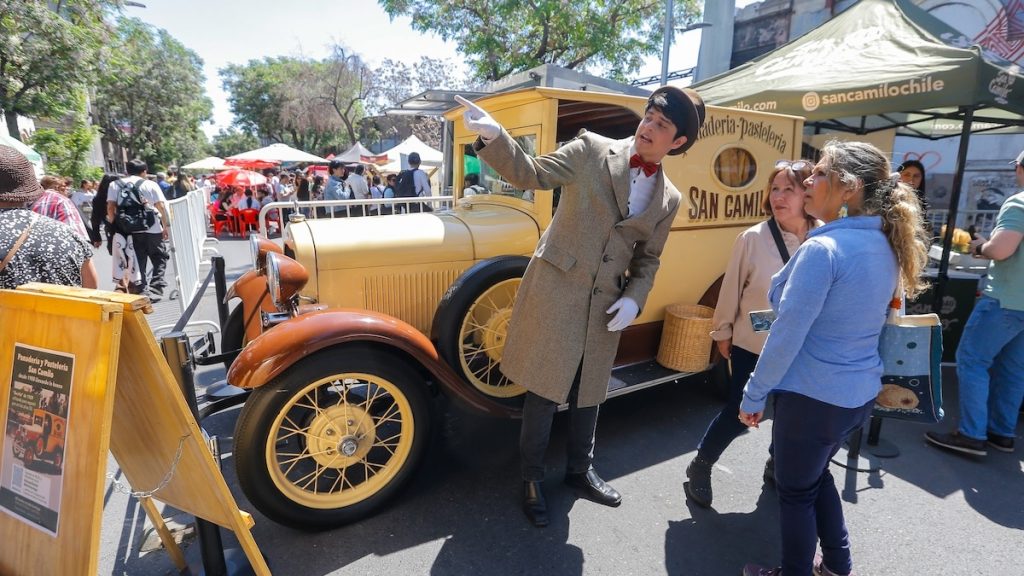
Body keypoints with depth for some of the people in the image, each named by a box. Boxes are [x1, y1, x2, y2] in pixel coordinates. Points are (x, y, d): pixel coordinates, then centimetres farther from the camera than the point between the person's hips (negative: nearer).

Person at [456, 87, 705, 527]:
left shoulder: (668, 199, 7)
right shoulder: (592, 149, -3)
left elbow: (647, 259, 13)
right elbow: (530, 174, -8)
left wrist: (634, 299, -4)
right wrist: (494, 136, -24)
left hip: (604, 306, 4)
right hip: (555, 290, -4)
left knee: (587, 393, 18)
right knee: (545, 391, 4)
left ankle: (580, 470, 41)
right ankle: (532, 479, 26)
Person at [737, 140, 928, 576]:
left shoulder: (823, 248, -23)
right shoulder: (886, 246, 3)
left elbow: (787, 335, -22)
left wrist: (754, 395, -12)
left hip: (814, 396, -8)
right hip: (860, 392, 8)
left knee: (796, 490, 14)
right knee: (816, 474, 29)